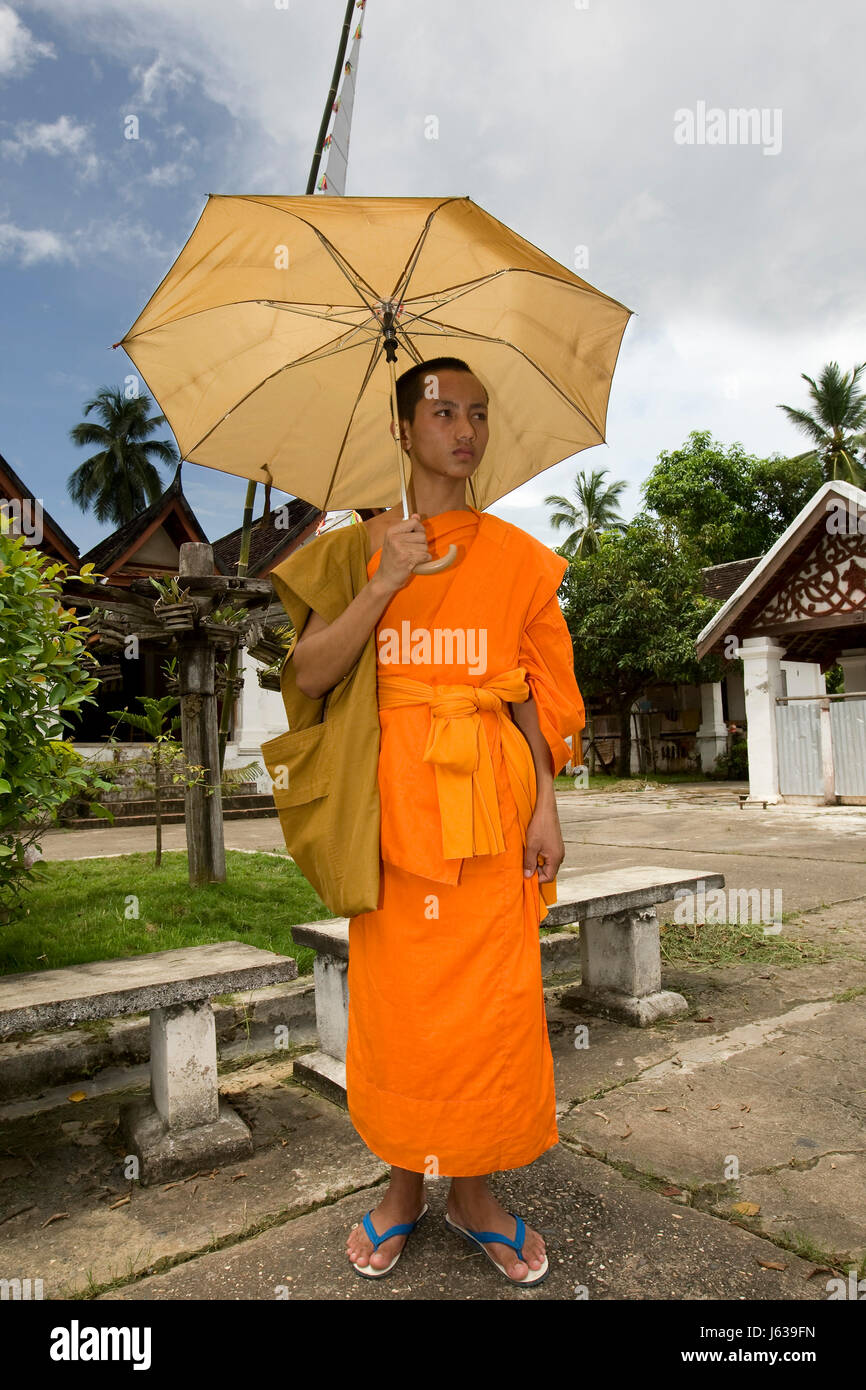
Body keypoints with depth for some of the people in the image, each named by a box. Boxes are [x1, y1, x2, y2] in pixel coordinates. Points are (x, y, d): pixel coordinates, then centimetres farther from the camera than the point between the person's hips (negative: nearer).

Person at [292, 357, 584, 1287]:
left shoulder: (517, 556, 8)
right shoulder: (362, 546, 6)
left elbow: (536, 692, 7)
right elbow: (309, 675, -5)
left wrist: (545, 808, -1)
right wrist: (386, 583, -14)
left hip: (488, 802, 1)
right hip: (391, 799, 0)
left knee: (489, 999, 3)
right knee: (395, 994, 5)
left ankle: (472, 1190, 24)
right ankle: (403, 1183, 27)